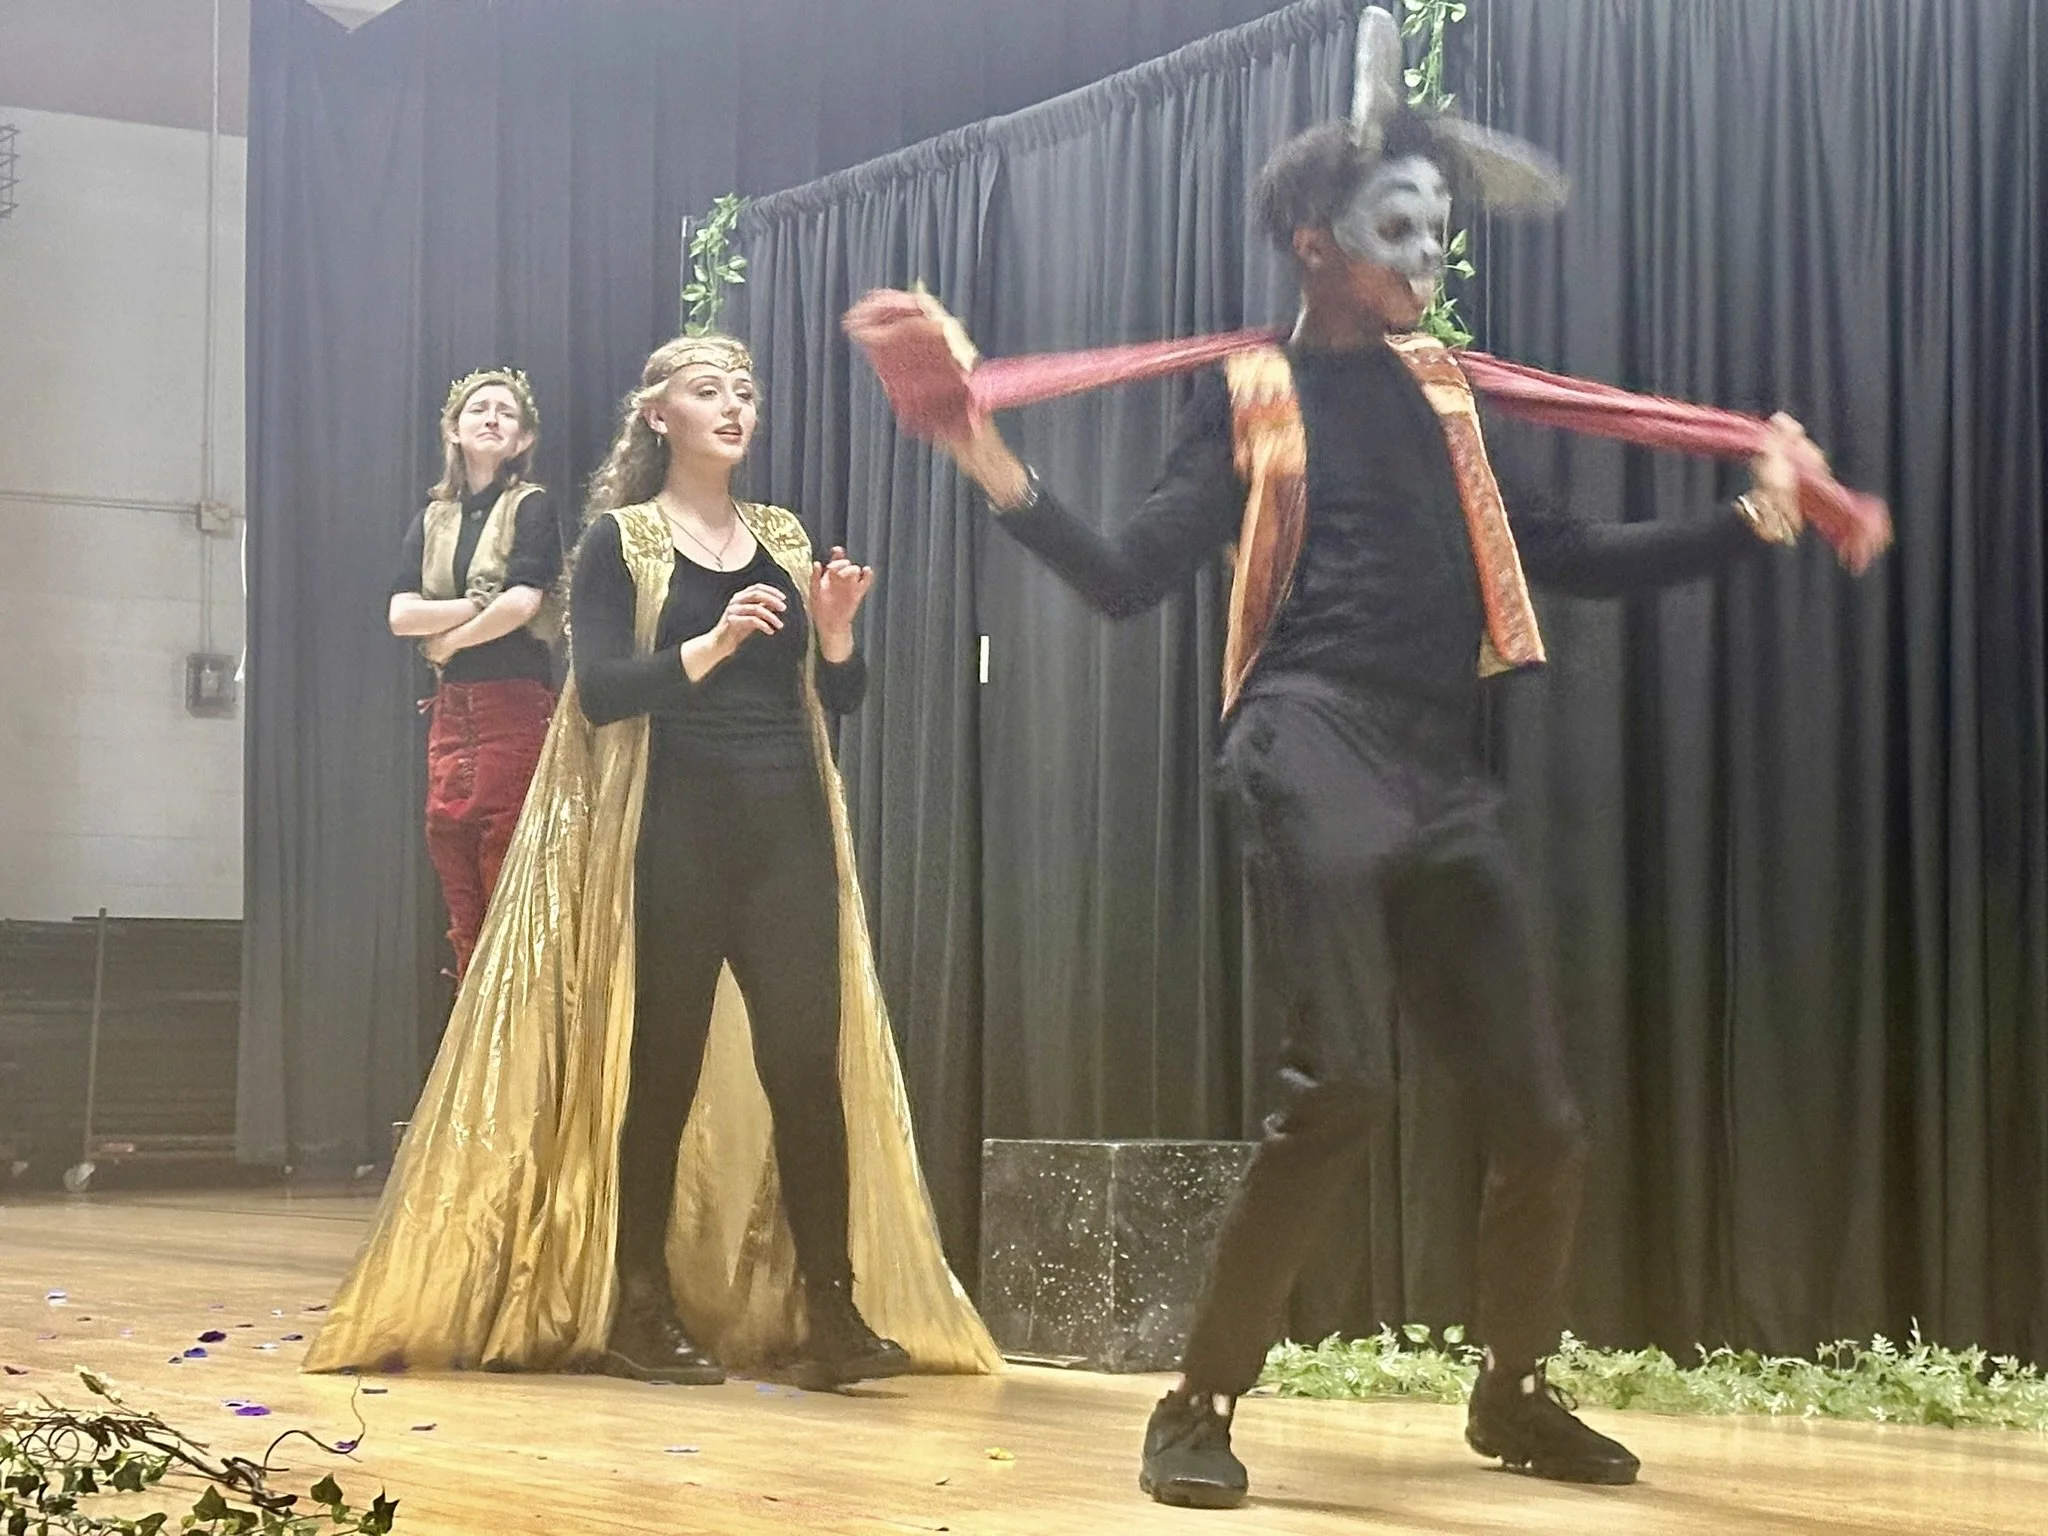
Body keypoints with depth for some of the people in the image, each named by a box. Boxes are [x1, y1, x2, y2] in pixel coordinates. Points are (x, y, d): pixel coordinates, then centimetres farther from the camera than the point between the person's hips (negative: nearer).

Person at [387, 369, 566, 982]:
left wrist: (447, 638, -2)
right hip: (451, 709, 5)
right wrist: (484, 605, -7)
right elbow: (400, 613, 3)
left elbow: (524, 602, -14)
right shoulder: (433, 521, 16)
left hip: (515, 707, -5)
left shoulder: (532, 508, 1)